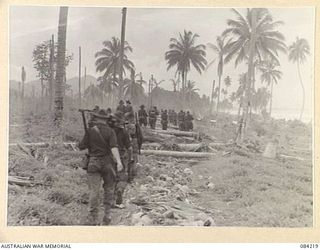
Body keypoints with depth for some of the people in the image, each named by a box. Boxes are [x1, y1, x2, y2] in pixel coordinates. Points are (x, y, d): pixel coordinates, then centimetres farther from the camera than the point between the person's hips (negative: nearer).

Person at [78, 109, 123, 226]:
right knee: (109, 189, 13)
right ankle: (107, 215, 14)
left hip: (93, 162, 0)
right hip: (107, 162, 0)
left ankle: (92, 218, 0)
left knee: (93, 191, 2)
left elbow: (81, 147, 1)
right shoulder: (110, 131, -2)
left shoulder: (90, 131, 1)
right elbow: (114, 147, -16)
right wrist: (119, 162, -24)